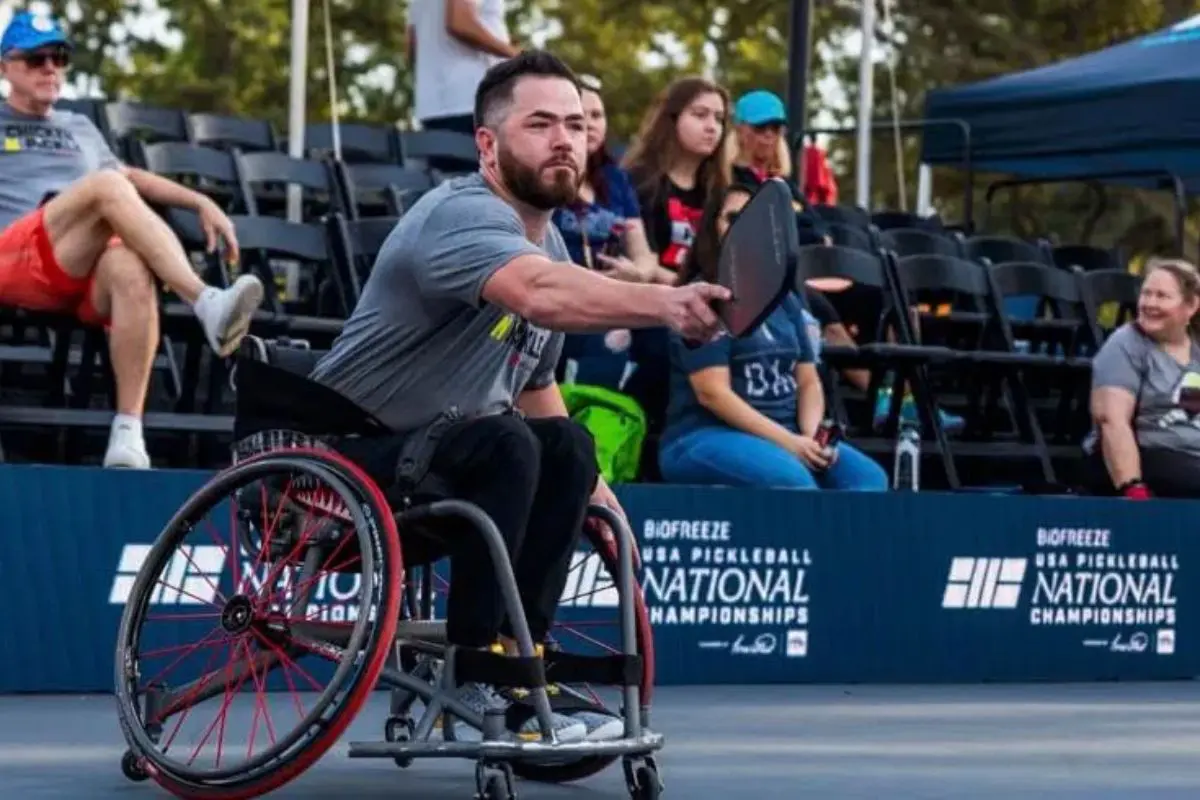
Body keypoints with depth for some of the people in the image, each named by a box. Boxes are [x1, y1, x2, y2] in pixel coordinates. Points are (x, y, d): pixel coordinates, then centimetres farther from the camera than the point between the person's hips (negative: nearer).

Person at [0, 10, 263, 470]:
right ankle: (207, 304, -46)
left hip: (89, 268, 3)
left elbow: (130, 176, 39)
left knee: (131, 269, -36)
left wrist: (201, 203, 27)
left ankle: (128, 433, -44)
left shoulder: (80, 129, 36)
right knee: (106, 187, -31)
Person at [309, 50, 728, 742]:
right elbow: (538, 293, -44)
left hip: (438, 462, 9)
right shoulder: (463, 216, -21)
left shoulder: (550, 243, 10)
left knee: (567, 448, -9)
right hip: (350, 453, -9)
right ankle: (467, 683, -23)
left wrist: (582, 480, 7)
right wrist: (665, 304, -57)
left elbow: (535, 385, 22)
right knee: (503, 446, -29)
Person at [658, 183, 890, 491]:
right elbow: (712, 393, -14)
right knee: (792, 480, -35)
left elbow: (808, 380, 16)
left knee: (869, 478, -17)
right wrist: (787, 442, -20)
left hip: (785, 434, 7)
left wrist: (811, 437, -6)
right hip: (707, 437, -7)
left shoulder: (785, 301, 16)